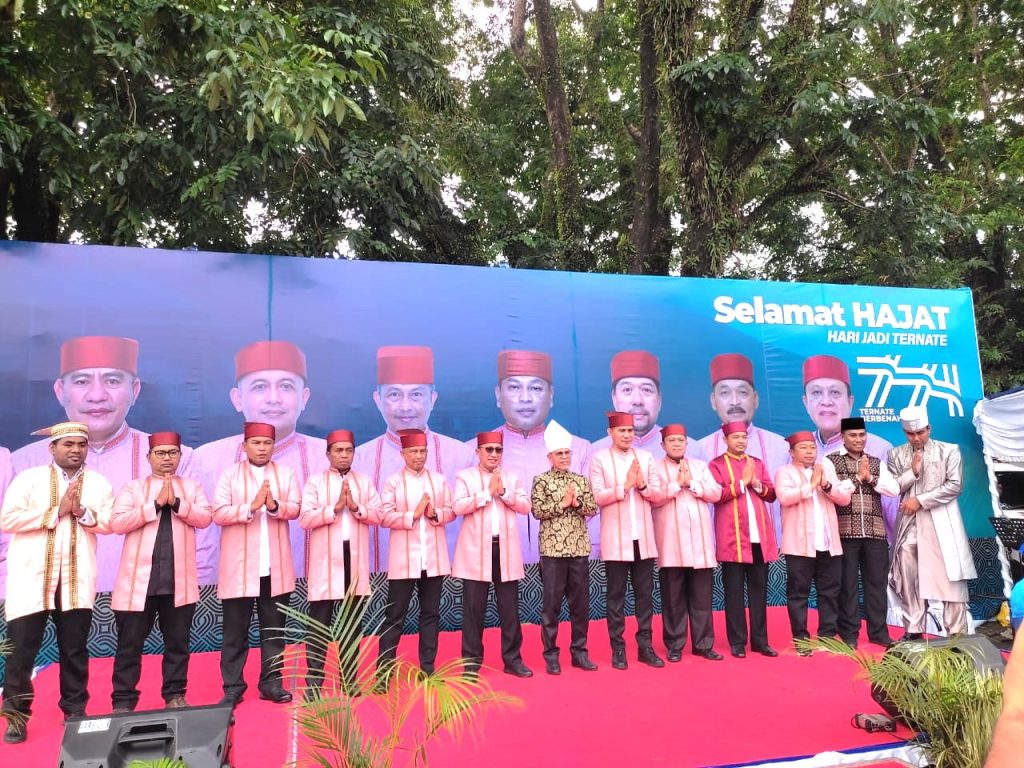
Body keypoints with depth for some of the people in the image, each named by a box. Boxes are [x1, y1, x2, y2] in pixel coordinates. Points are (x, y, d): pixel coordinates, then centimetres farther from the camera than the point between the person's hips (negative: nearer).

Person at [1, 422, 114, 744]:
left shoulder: (98, 483, 8)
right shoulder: (28, 478, 1)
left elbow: (109, 523, 2)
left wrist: (82, 513, -15)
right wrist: (56, 512, -13)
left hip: (77, 579, 2)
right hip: (31, 578, -2)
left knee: (75, 649, 8)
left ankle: (75, 711, 21)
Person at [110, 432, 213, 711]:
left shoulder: (192, 486, 10)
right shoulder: (133, 487, 7)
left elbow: (205, 518, -3)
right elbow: (117, 523, -7)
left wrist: (177, 503, -15)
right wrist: (155, 504, -14)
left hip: (179, 579, 1)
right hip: (139, 578, -1)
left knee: (178, 642, 9)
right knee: (130, 644, 4)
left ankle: (175, 695, 21)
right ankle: (123, 700, 15)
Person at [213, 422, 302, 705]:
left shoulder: (286, 473, 7)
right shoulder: (230, 474, 1)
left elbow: (295, 509, -2)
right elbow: (219, 514, -8)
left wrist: (275, 506, -22)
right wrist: (251, 506, -20)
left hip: (276, 566, 2)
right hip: (239, 566, -2)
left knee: (274, 628, 9)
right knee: (235, 630, 5)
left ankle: (271, 682, 18)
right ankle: (233, 687, 14)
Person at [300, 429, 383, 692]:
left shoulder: (365, 481, 10)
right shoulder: (315, 482, 1)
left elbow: (378, 515, 3)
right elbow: (305, 519, -9)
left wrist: (356, 507, -13)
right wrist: (335, 508, -17)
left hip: (355, 559, 3)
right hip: (325, 562, -3)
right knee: (319, 623, 1)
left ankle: (349, 678, 21)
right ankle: (313, 682, 10)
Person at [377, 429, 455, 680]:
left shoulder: (439, 480, 8)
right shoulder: (393, 482, -1)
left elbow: (451, 511, 5)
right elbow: (385, 517, -8)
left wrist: (434, 514, -13)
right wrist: (413, 514, -16)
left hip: (434, 559, 3)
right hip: (404, 560, -3)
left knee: (430, 614, 10)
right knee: (395, 616, 2)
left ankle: (427, 668, 20)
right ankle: (384, 671, 10)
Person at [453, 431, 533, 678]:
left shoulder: (512, 477, 12)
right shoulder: (465, 476, 3)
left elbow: (525, 506, 2)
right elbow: (458, 507, -11)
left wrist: (503, 493, -10)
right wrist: (488, 492, -13)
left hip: (506, 550, 3)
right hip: (476, 551, -2)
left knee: (510, 608, 7)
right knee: (474, 608, 3)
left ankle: (512, 659, 18)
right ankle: (472, 661, 14)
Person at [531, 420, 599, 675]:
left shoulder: (581, 480, 10)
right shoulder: (541, 480, -1)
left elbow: (593, 509, 5)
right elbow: (537, 511, -10)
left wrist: (576, 503, -13)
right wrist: (563, 503, -14)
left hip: (579, 549, 4)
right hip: (552, 550, -4)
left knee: (581, 602, 8)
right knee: (551, 604, 2)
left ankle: (579, 651, 20)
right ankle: (551, 655, 12)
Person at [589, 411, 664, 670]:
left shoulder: (646, 457, 9)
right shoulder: (599, 459, -2)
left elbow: (657, 495, 5)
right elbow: (597, 497, -10)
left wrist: (642, 485, -14)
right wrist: (625, 486, -19)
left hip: (643, 537, 3)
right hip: (615, 539, -3)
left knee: (645, 594, 8)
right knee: (616, 596, 4)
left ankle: (645, 646, 18)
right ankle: (618, 649, 13)